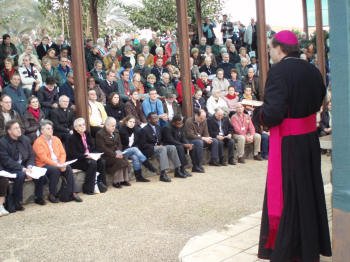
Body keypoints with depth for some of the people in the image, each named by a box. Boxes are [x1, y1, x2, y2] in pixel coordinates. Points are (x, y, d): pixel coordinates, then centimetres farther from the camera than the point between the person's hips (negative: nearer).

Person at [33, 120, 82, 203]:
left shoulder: (56, 139, 14)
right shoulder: (38, 142, -6)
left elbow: (62, 153, 9)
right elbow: (44, 158, -15)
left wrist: (62, 164, -11)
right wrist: (57, 165, -22)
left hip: (58, 164, 5)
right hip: (44, 165, -5)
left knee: (68, 168, -21)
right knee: (55, 170, -33)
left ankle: (72, 193, -19)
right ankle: (52, 195, -21)